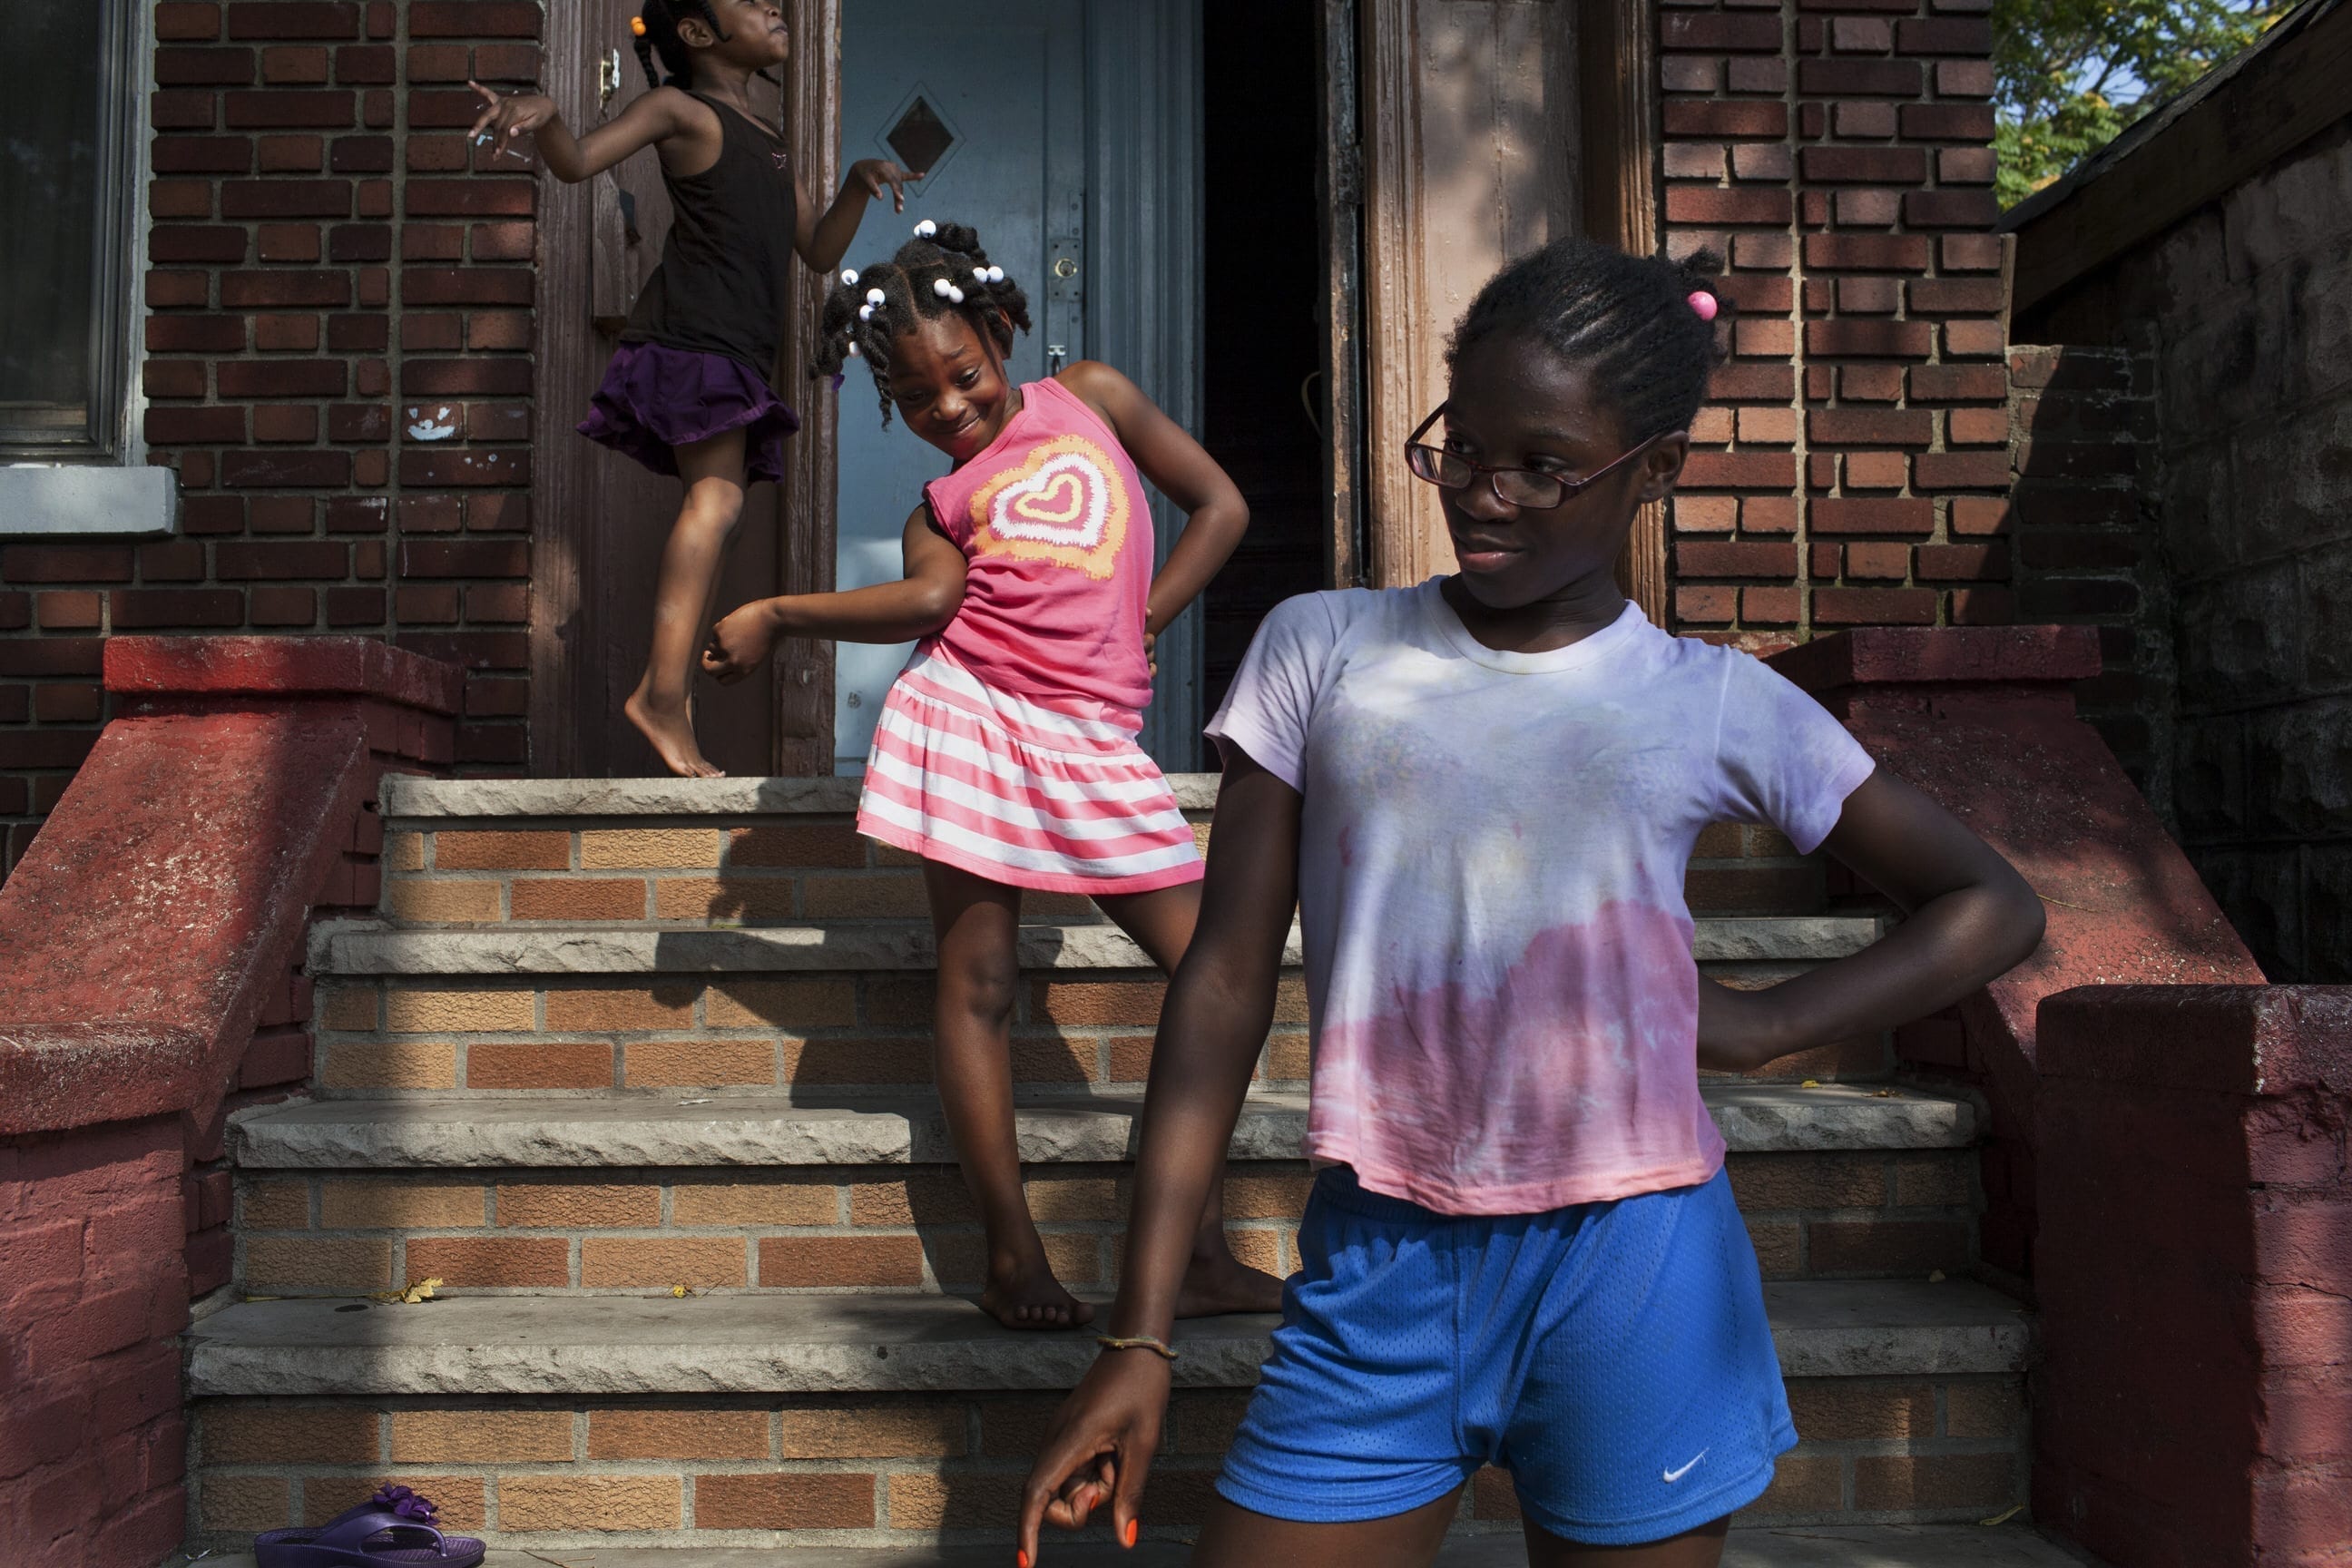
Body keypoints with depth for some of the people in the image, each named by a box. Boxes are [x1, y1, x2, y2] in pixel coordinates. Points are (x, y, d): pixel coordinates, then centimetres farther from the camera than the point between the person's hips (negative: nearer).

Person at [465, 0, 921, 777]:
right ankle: (663, 692, -27)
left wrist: (858, 183, 10)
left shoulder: (770, 143, 25)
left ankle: (669, 689, 12)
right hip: (689, 332, -8)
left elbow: (819, 252, 24)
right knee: (717, 495, -22)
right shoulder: (680, 108, 2)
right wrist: (541, 113, -31)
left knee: (715, 509, 7)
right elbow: (578, 161, -10)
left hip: (738, 350, 9)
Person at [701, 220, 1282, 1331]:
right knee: (977, 976, -2)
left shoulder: (1089, 396, 16)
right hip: (967, 712, 0)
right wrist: (774, 615, -16)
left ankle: (1200, 1256, 3)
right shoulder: (942, 505, 14)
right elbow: (929, 595, -9)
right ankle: (1012, 1254, 6)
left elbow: (1220, 505, 11)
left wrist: (1135, 629, 2)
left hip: (1092, 739, 1)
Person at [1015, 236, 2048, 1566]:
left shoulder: (1717, 706, 2)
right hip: (1378, 1274, 1)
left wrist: (1763, 1025, -3)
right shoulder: (1322, 652, 2)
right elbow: (1227, 984, 1)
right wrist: (1141, 1338, -1)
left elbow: (1994, 905, 11)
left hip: (1629, 1272, 0)